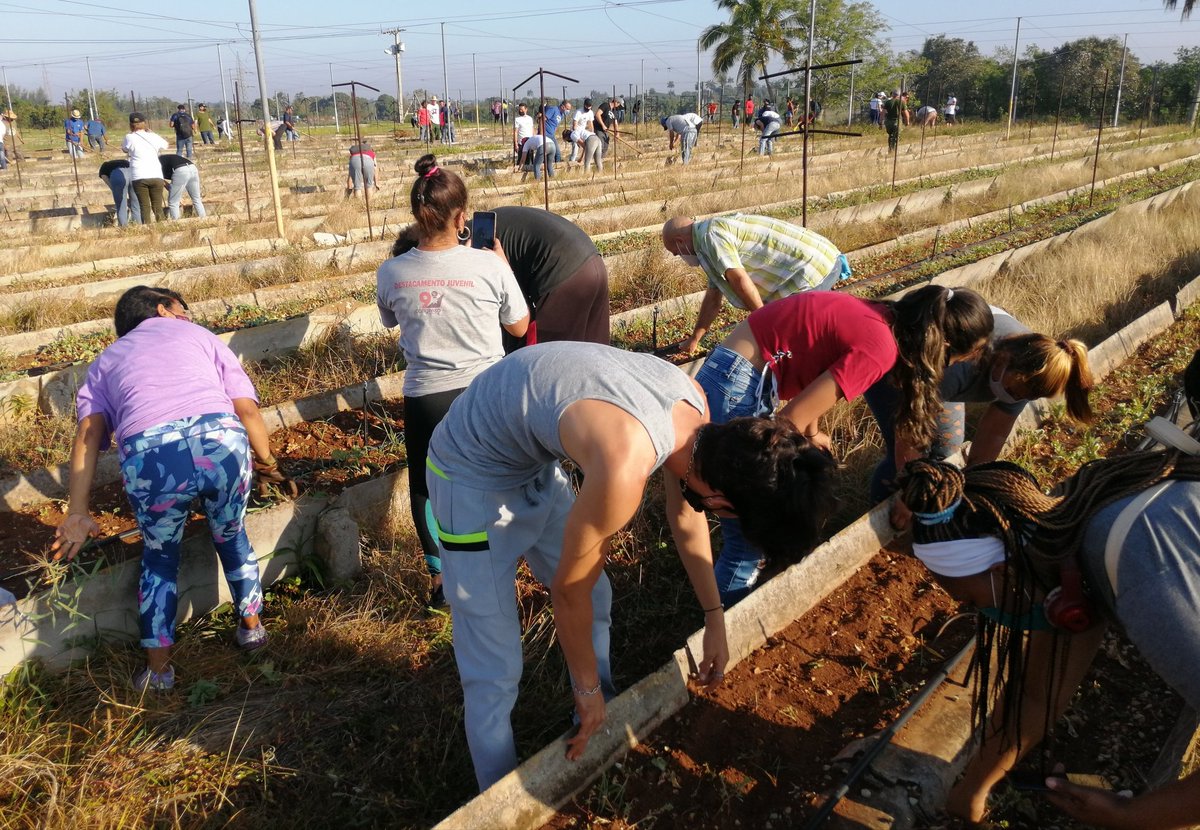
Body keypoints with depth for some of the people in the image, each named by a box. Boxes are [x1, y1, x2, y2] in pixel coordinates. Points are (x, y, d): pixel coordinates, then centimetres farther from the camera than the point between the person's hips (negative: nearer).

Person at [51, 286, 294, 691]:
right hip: (221, 442, 0)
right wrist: (267, 464, 27)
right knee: (233, 538, 30)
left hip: (149, 457, 0)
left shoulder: (106, 360, 30)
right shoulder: (197, 334, 28)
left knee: (159, 558, 27)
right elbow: (247, 408, 16)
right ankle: (251, 625, 47)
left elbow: (88, 433, 11)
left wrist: (77, 512, 6)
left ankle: (158, 669, 34)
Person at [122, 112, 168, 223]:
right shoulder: (154, 137, 6)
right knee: (158, 208, 6)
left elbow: (124, 149, 21)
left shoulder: (130, 138, 1)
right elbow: (165, 145, 27)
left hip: (139, 177, -1)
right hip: (156, 175, 1)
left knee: (144, 207, 3)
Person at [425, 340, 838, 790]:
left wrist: (715, 619, 14)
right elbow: (570, 590, -21)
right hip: (473, 473, -8)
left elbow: (686, 518, 7)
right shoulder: (624, 470, -38)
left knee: (597, 599, 18)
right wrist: (587, 689, -3)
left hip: (535, 465, 8)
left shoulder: (694, 404, -12)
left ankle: (599, 731, 40)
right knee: (495, 672, -4)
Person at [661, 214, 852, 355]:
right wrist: (694, 339, 28)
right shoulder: (718, 234, 19)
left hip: (813, 266, -10)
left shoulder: (711, 235, -13)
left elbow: (740, 280, -19)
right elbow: (713, 297, 23)